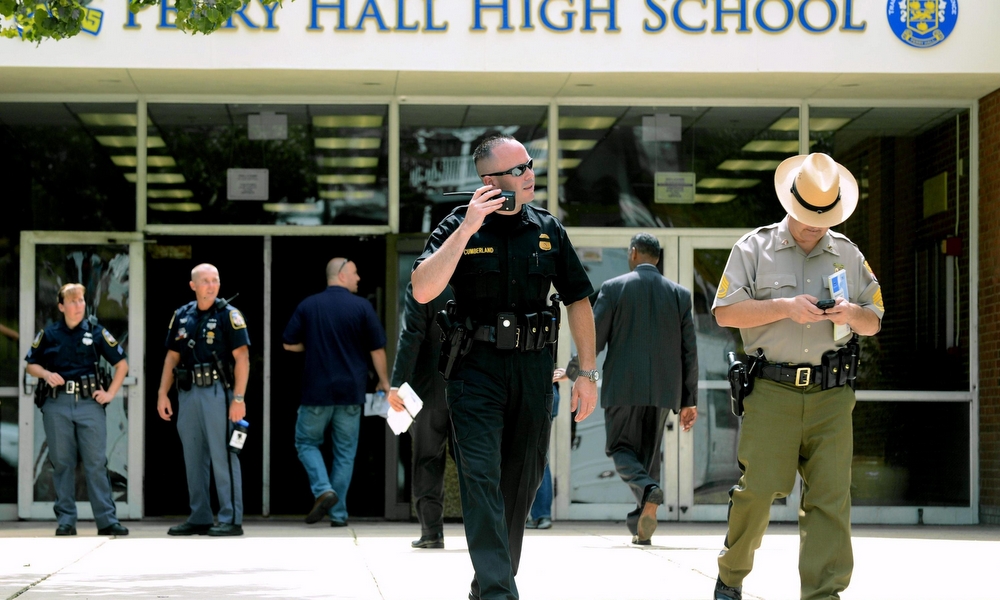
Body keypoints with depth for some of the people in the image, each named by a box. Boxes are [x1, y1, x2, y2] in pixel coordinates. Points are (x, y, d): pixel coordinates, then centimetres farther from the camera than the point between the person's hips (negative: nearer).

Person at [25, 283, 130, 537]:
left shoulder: (96, 333, 8)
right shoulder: (48, 334, 9)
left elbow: (122, 364, 12)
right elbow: (31, 365, 15)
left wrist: (110, 393, 2)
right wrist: (46, 373, -6)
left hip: (90, 403, -1)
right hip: (57, 404, 1)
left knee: (96, 463, -4)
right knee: (62, 463, 2)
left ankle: (107, 520, -4)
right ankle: (65, 520, 7)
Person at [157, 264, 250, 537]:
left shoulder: (228, 315, -4)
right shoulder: (182, 316, 12)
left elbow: (242, 358, -9)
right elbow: (172, 357, 16)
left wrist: (239, 399, -16)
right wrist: (162, 394, 8)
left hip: (217, 392, -6)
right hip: (188, 392, 6)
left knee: (223, 457, -7)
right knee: (193, 458, 9)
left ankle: (231, 519, -4)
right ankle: (200, 518, 16)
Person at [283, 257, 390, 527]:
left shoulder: (308, 306, 1)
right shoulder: (361, 307, -4)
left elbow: (289, 344, 3)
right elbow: (377, 349, -3)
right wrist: (384, 381, 11)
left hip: (316, 391, 0)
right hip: (351, 392, 0)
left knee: (306, 442, 14)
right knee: (345, 452, 9)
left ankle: (323, 490, -9)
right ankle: (338, 513, 8)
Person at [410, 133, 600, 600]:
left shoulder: (547, 229, 7)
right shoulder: (459, 227, -3)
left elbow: (578, 300, 13)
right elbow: (423, 291, -17)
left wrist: (587, 373, 8)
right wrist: (468, 229, -20)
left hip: (533, 369, 4)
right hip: (477, 369, -4)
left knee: (521, 483, 10)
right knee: (481, 478, -14)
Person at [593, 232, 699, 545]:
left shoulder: (613, 288, -2)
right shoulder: (679, 294, 7)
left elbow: (594, 338, -3)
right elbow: (689, 351, 6)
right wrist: (689, 400, 10)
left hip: (623, 387, -3)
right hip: (663, 389, 3)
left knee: (620, 447, 6)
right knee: (649, 453, 12)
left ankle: (647, 490, -25)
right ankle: (641, 527, 11)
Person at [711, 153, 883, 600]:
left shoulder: (848, 254, 16)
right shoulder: (755, 248, 7)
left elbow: (874, 322, 20)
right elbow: (725, 311, -2)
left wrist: (853, 315, -3)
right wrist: (785, 307, -12)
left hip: (831, 395, 3)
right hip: (772, 391, -3)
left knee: (830, 495, -6)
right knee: (758, 488, -7)